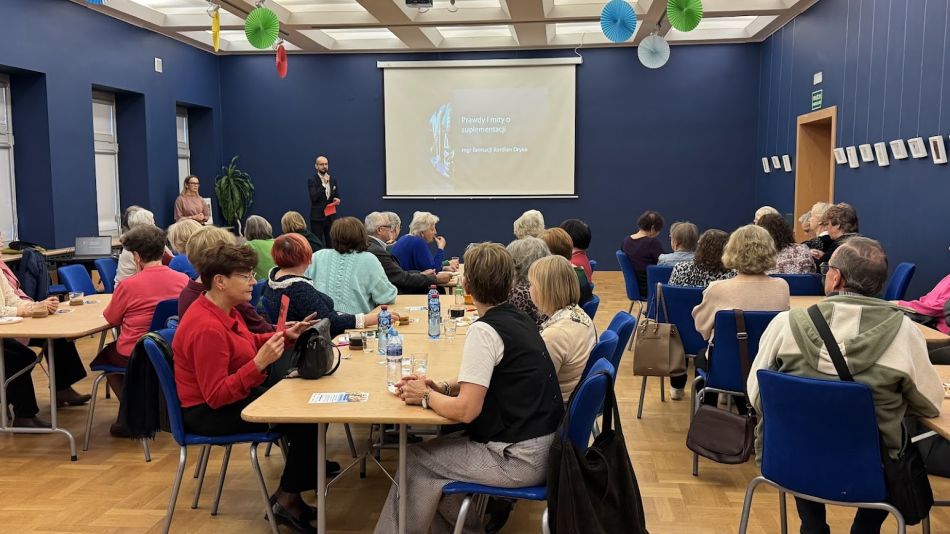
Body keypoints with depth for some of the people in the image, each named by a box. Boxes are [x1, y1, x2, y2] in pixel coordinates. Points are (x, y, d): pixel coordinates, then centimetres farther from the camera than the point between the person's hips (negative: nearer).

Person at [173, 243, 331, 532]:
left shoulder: (223, 310, 2)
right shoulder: (207, 328, -28)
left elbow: (247, 344, 20)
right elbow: (216, 396, -29)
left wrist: (286, 336, 5)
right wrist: (259, 363, -36)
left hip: (235, 392, 10)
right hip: (210, 412, -10)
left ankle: (308, 462, 28)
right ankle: (287, 499, 1)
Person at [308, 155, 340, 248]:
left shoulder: (333, 180, 10)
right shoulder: (312, 180, -5)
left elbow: (337, 196, 17)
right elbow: (314, 197, -16)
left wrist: (337, 200, -7)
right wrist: (324, 184, -20)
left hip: (331, 217, 4)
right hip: (317, 217, -4)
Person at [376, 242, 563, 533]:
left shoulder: (484, 330, -20)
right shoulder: (519, 319, 6)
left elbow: (465, 410, -20)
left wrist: (426, 396, -4)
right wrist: (443, 387, 6)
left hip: (521, 460, -8)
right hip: (543, 446, 8)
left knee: (413, 460, 5)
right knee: (435, 446, 20)